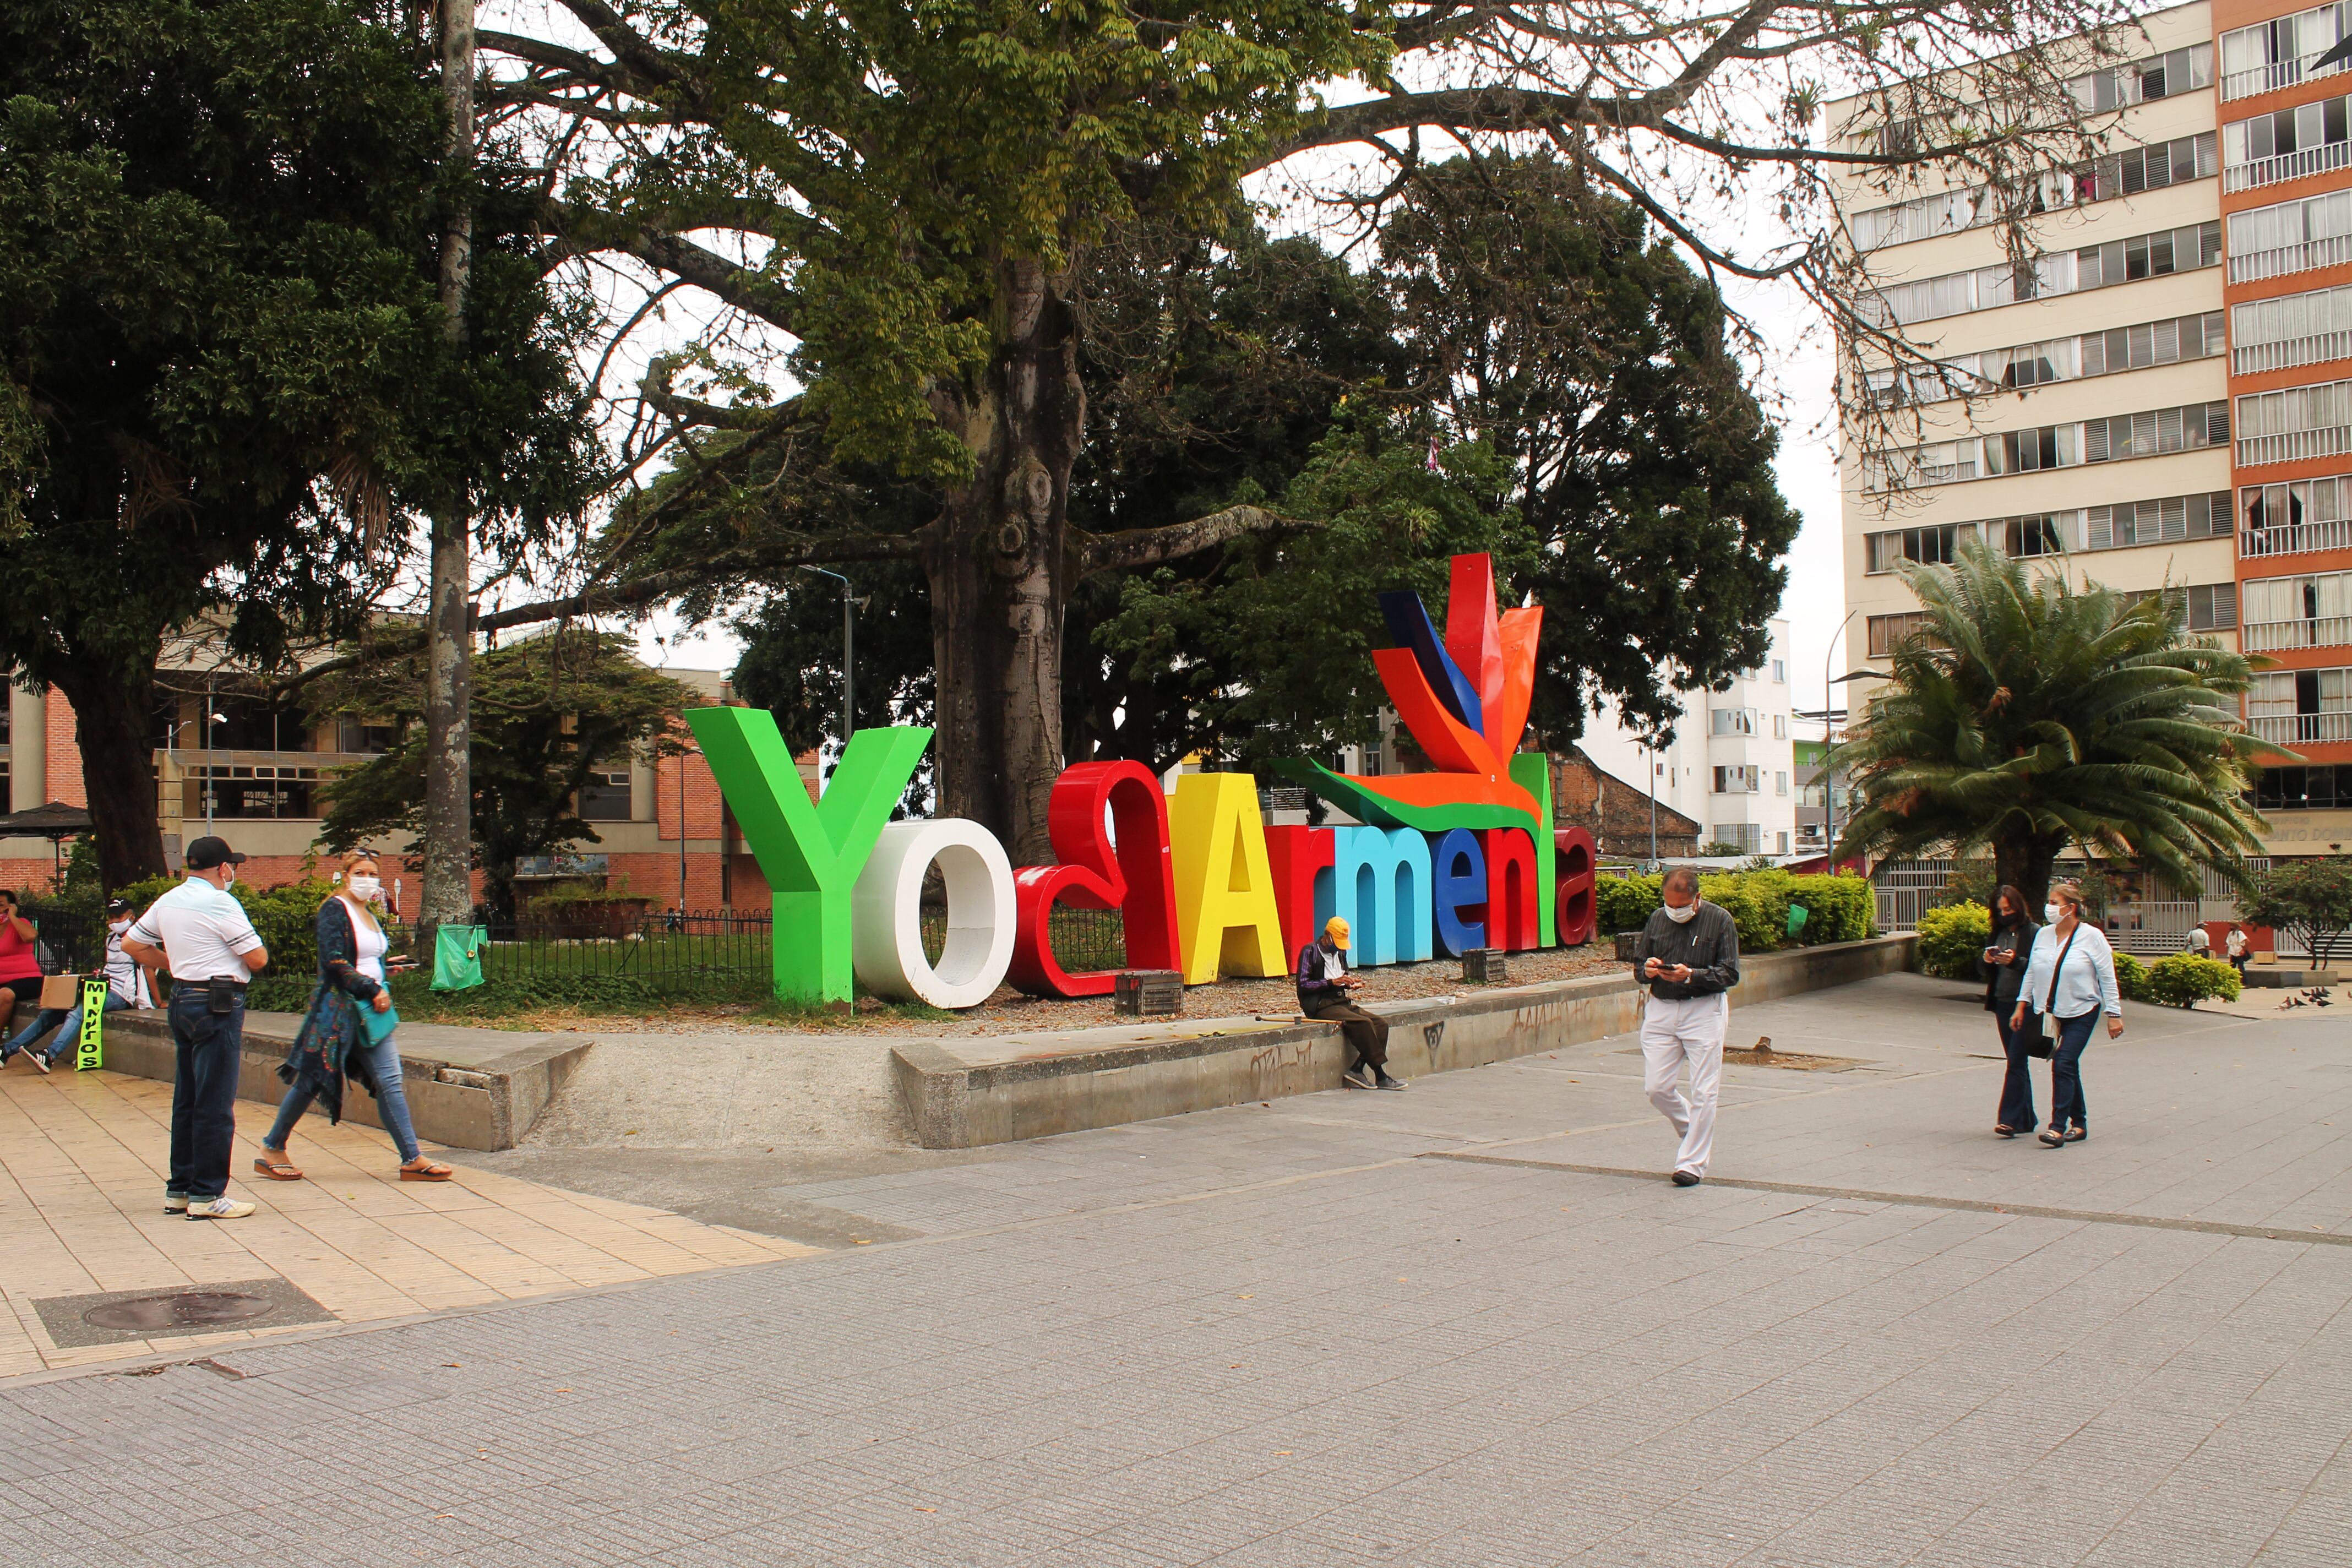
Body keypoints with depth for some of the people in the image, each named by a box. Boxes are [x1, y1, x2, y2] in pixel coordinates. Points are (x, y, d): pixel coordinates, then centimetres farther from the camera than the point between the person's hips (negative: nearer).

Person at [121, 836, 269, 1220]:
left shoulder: (168, 901, 10)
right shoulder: (220, 903, -14)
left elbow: (132, 944, 21)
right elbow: (258, 959, -13)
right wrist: (240, 951, 8)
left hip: (182, 999, 9)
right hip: (218, 1005, -9)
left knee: (186, 1099, 15)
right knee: (215, 1105, -4)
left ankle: (179, 1189, 21)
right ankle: (207, 1195, -1)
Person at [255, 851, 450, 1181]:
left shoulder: (369, 913, 16)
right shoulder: (334, 910, -9)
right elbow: (334, 962, -18)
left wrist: (381, 992, 9)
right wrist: (372, 991, -17)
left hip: (370, 1010, 7)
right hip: (338, 1008, -7)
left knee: (390, 1082, 0)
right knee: (313, 1079, 2)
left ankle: (412, 1159, -2)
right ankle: (272, 1149, 20)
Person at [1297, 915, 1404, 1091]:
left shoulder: (1340, 953, 20)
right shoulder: (1310, 951, -4)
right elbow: (1303, 985, -11)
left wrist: (1348, 983, 7)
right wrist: (1332, 982, -19)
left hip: (1342, 1002, 8)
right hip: (1321, 1006, -8)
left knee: (1382, 1024, -12)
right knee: (1364, 1023, -28)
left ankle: (1356, 1069, -17)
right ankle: (1380, 1076, -22)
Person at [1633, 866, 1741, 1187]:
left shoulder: (1720, 919, -3)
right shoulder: (1657, 918, 10)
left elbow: (1730, 974, -7)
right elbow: (1638, 964, 16)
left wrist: (1692, 976, -22)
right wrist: (1647, 970, -9)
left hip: (1704, 1010, -4)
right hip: (1661, 1010, 4)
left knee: (1703, 1092, -4)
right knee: (1656, 1088, 1)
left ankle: (1693, 1163, 5)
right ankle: (1696, 1131, 28)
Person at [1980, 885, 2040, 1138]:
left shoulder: (2034, 932, -7)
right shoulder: (1998, 933, 13)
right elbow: (1989, 973, 18)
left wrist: (2016, 961, -27)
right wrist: (1988, 961, -4)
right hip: (2003, 1004, 7)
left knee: (2016, 1062, -10)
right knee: (2018, 1062, 12)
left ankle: (2010, 1119, -12)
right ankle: (2025, 1119, 19)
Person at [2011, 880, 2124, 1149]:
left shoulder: (2092, 937, -7)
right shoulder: (2044, 936, 6)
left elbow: (2107, 978, -5)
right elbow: (2032, 972, 13)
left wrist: (2114, 1015, -7)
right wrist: (2022, 1006, 9)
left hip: (2081, 1013, -5)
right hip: (2049, 1012, 5)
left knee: (2063, 1065, -14)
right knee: (2069, 1067, 11)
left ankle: (2058, 1127, -15)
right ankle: (2079, 1123, 21)